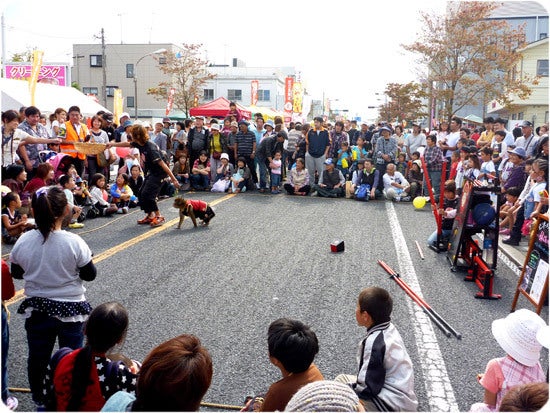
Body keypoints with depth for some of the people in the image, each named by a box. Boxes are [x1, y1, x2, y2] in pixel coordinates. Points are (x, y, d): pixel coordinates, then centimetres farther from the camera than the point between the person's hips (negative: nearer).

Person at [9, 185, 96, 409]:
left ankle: (40, 401, 37)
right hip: (70, 310, -2)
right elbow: (90, 275, -11)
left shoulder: (24, 241, -13)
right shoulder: (74, 242, -22)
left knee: (37, 357, 20)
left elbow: (16, 273, 3)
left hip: (36, 310, 3)